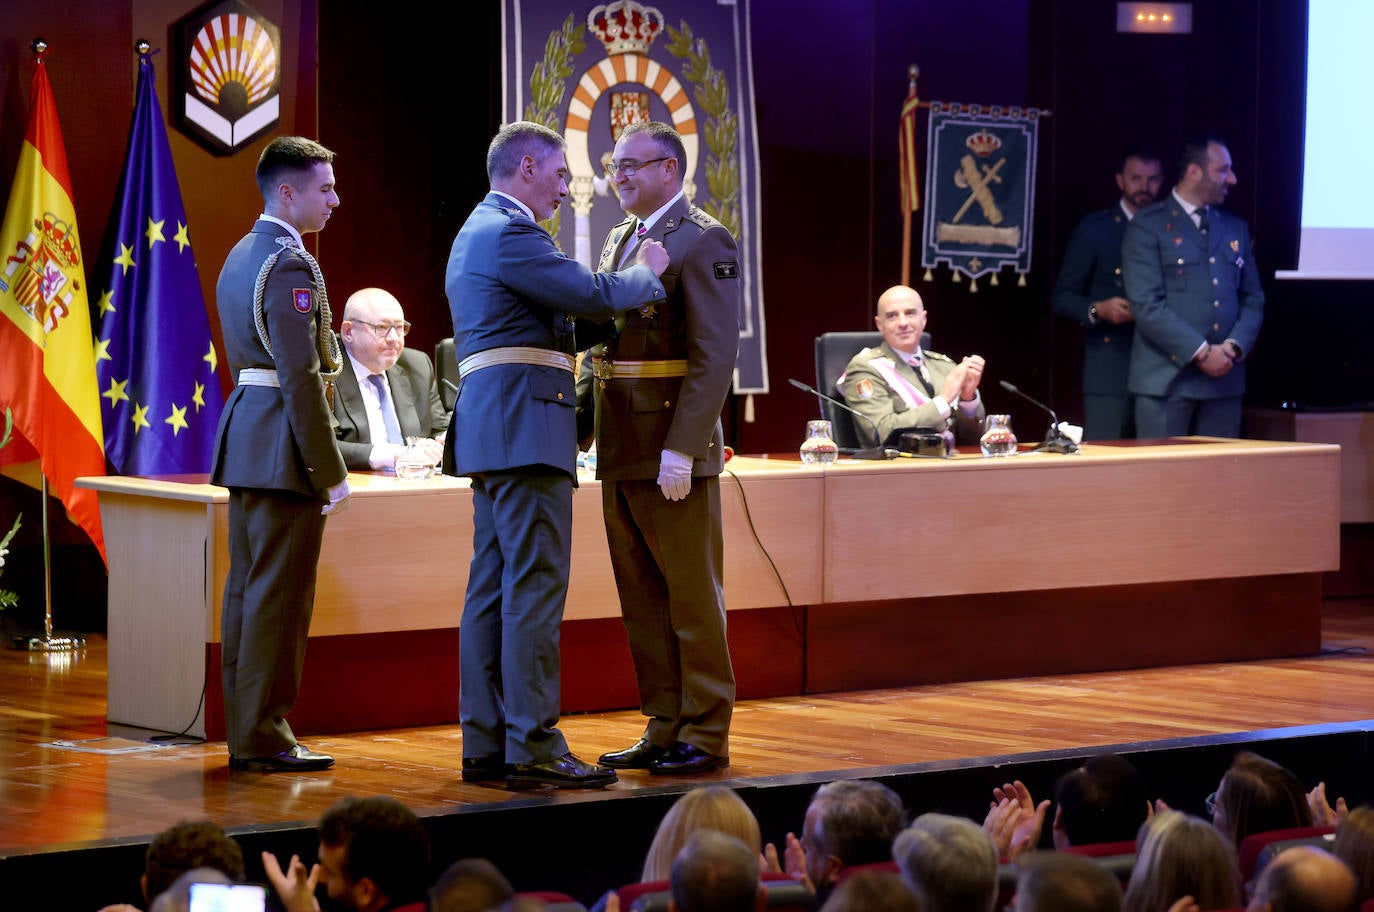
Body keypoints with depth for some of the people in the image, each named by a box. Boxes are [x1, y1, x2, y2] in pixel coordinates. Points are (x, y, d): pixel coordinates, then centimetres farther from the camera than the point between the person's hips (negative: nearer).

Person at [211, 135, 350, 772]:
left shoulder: (240, 257, 17)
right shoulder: (291, 265, -15)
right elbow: (301, 378, -20)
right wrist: (330, 473, -17)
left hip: (243, 442, 10)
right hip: (284, 451, -10)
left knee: (246, 591, 11)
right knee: (279, 596, -5)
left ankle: (243, 732, 16)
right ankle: (264, 737, -3)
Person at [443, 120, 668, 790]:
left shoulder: (479, 232, 23)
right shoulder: (509, 233, -11)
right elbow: (594, 295, -17)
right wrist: (646, 273, 1)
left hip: (492, 432, 11)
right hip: (524, 429, -11)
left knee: (492, 588, 9)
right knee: (535, 586, -11)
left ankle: (485, 745, 10)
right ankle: (533, 746, -12)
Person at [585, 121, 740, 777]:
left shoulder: (702, 241, -10)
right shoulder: (620, 239, 16)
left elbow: (715, 355, -17)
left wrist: (680, 450, -22)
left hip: (674, 449, -8)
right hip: (621, 451, 9)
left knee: (692, 595, -1)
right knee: (642, 598, 12)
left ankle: (706, 735, 5)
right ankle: (664, 727, 20)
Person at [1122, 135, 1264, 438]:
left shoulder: (1236, 229, 17)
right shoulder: (1148, 226, -3)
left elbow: (1253, 298, 16)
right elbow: (1146, 305, -12)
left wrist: (1236, 346, -3)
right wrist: (1201, 353, -15)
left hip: (1225, 378, 5)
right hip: (1167, 379, -5)